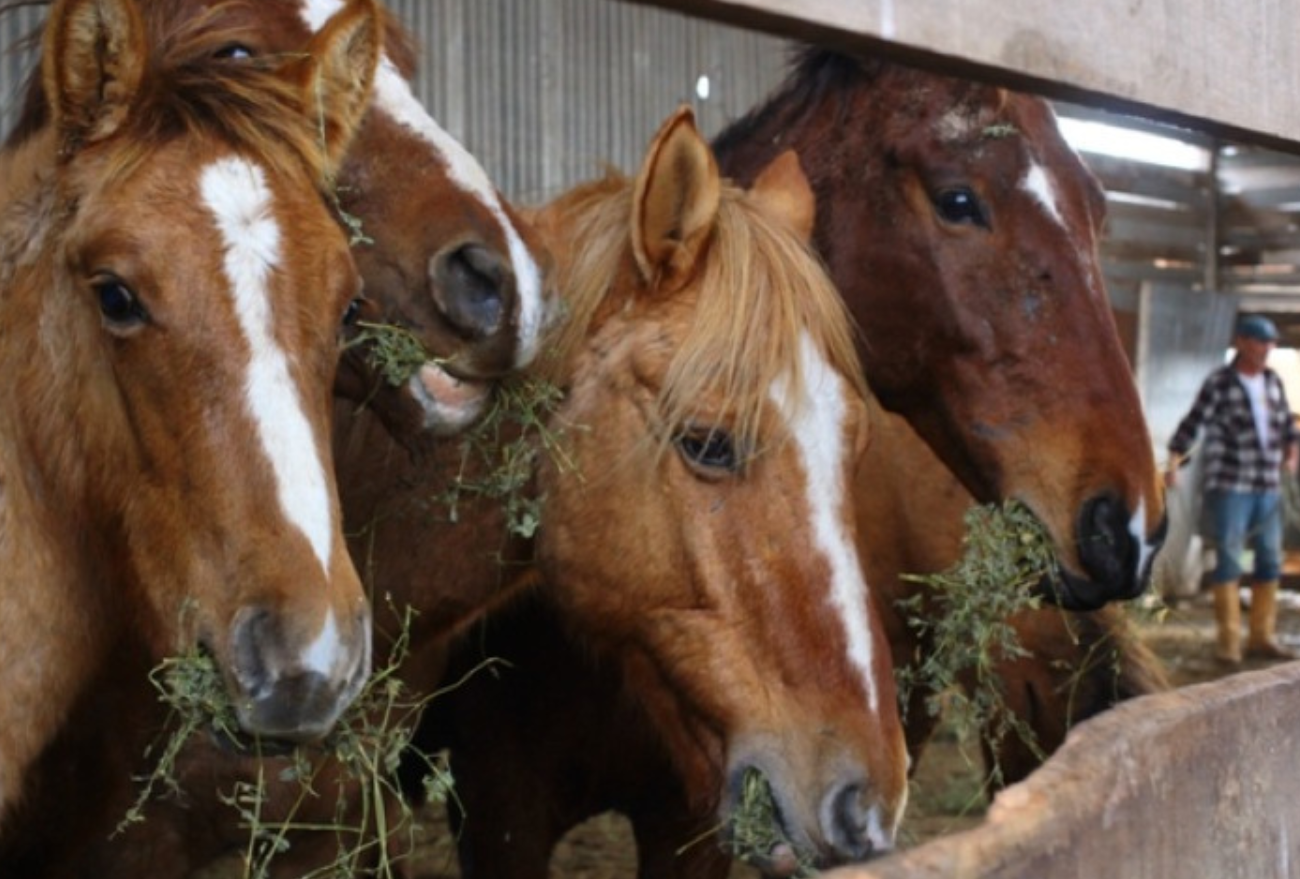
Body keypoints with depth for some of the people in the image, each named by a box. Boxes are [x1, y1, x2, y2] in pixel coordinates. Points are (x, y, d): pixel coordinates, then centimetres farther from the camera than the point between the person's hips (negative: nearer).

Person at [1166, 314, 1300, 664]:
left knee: (1270, 560, 7)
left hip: (1267, 487, 6)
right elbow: (1192, 425, -10)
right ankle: (1228, 639, -1)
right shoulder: (1219, 383, -6)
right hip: (1229, 485, -6)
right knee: (1228, 559, -6)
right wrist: (1174, 466, -20)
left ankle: (1262, 637, 15)